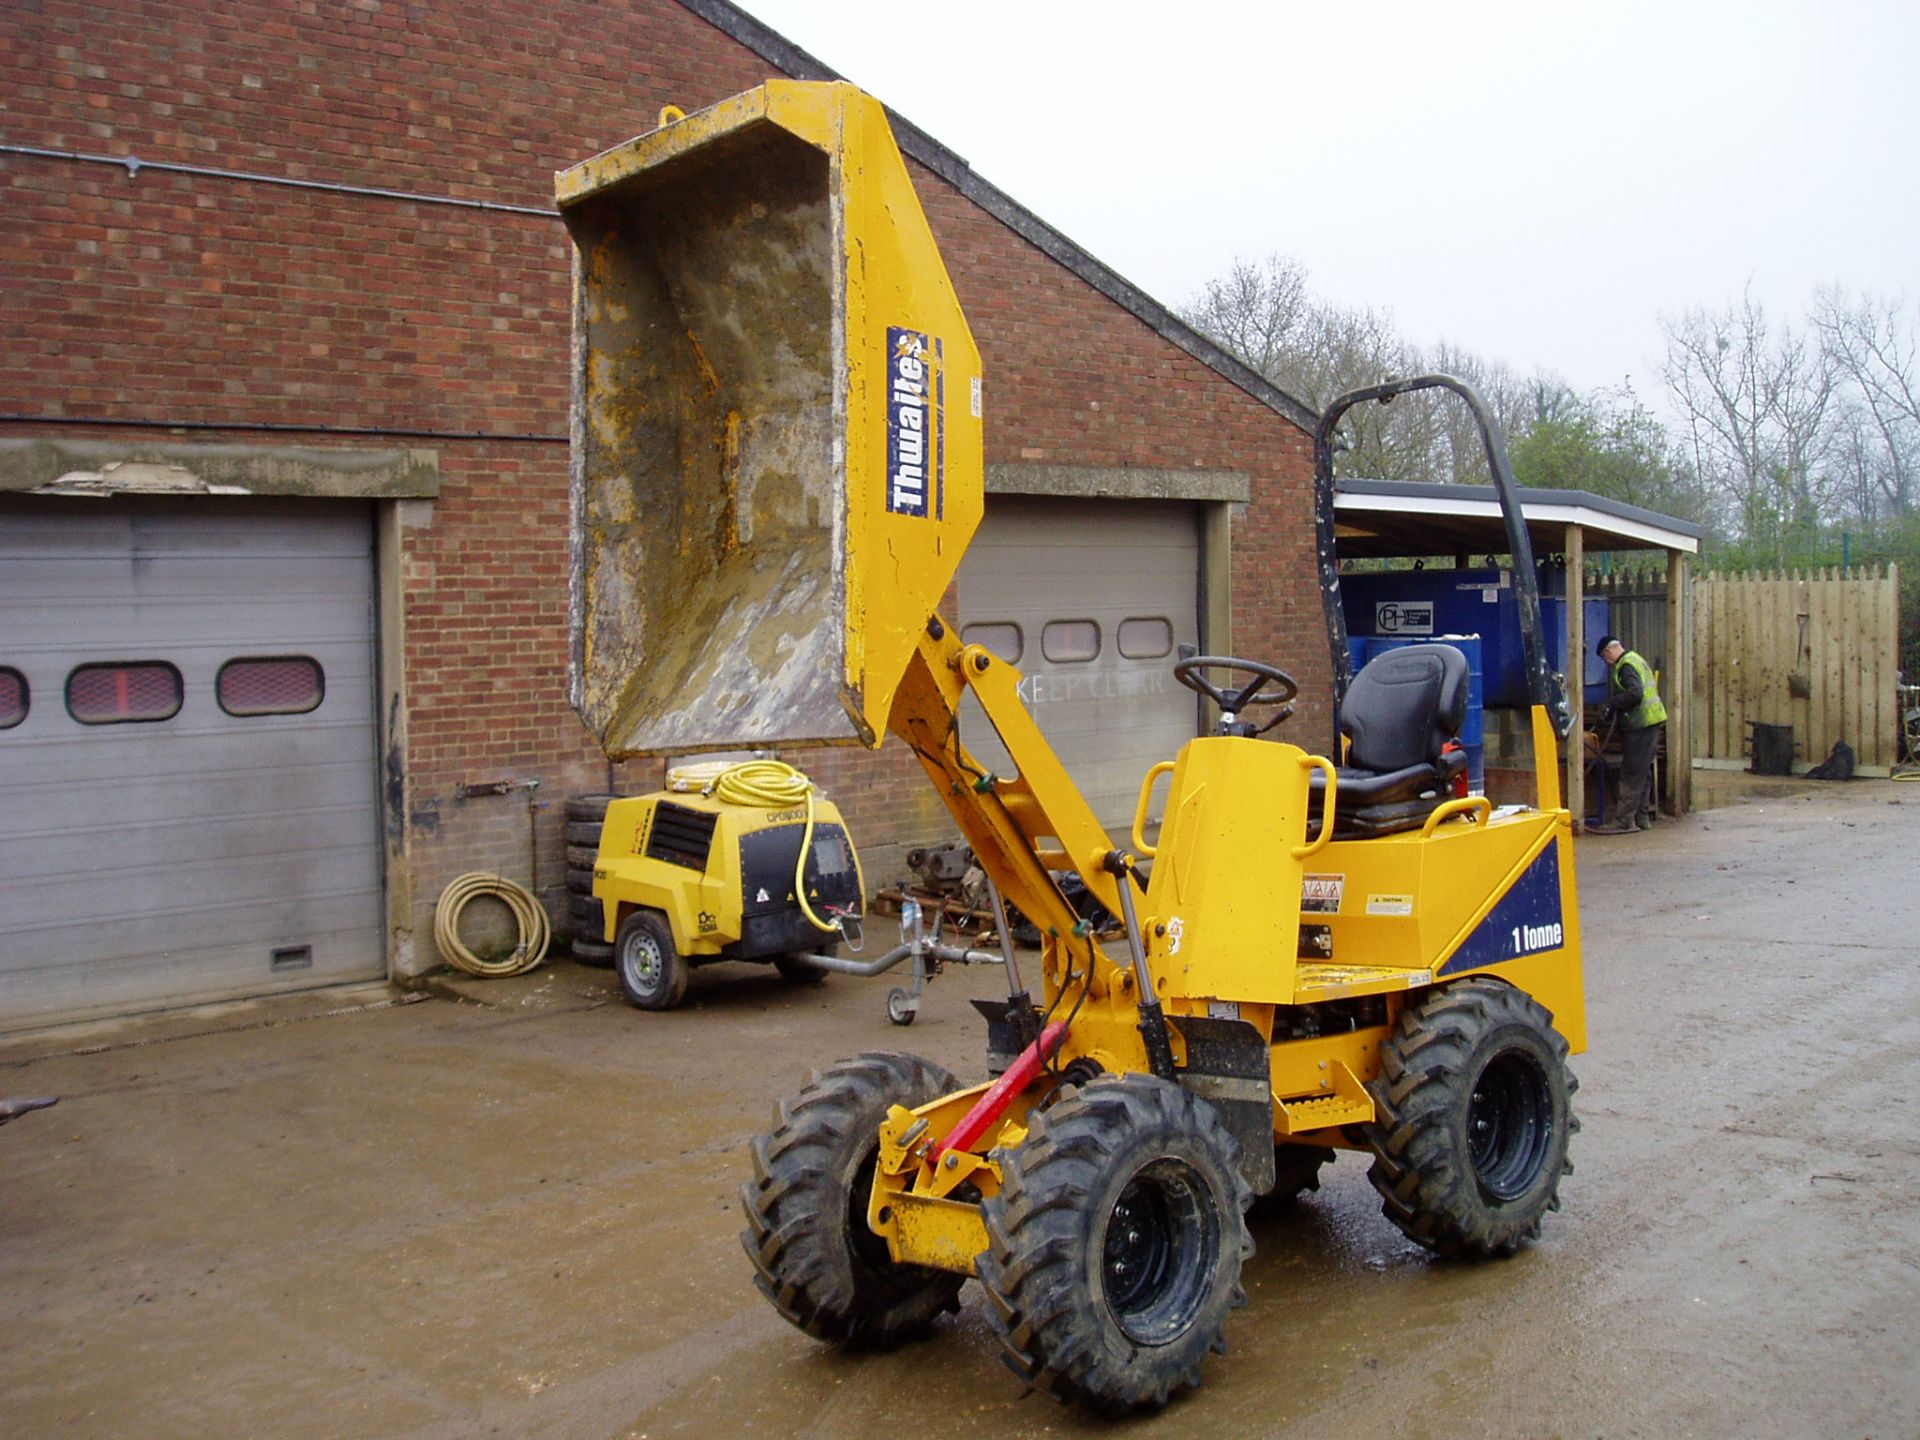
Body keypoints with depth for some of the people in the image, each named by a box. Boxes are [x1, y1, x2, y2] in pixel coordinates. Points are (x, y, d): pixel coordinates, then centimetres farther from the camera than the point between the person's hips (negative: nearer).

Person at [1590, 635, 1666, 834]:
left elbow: (1635, 693, -25)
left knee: (1631, 773, -9)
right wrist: (1615, 705, 16)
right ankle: (1642, 816, 20)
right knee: (1643, 772, 15)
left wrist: (1612, 704, -13)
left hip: (1641, 724, -10)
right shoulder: (1636, 659, 19)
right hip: (1651, 720, 10)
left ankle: (1626, 821, -9)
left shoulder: (1626, 665, -13)